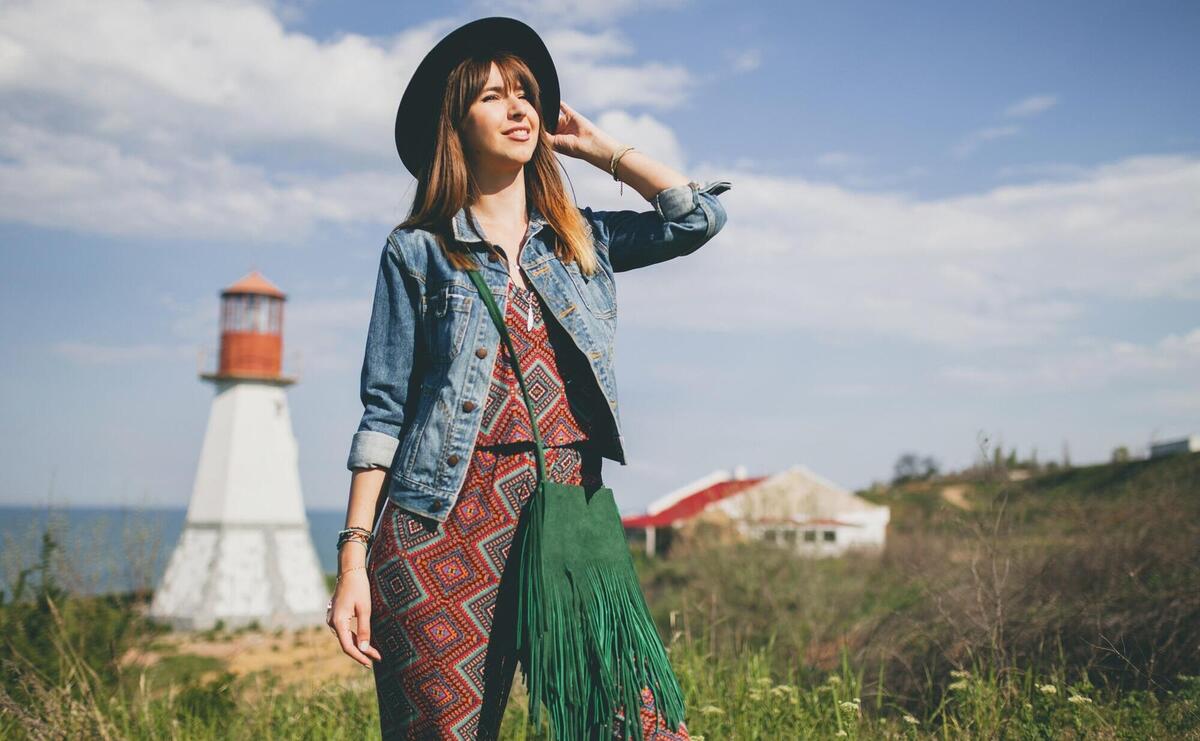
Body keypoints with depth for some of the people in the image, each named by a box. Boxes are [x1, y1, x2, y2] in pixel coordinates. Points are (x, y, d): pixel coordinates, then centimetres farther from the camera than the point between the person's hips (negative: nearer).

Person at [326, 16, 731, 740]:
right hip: (446, 528, -2)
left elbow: (699, 215, 1)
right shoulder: (418, 252, 7)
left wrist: (595, 144, 13)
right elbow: (384, 412, 3)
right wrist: (354, 556, -5)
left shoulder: (583, 238, 15)